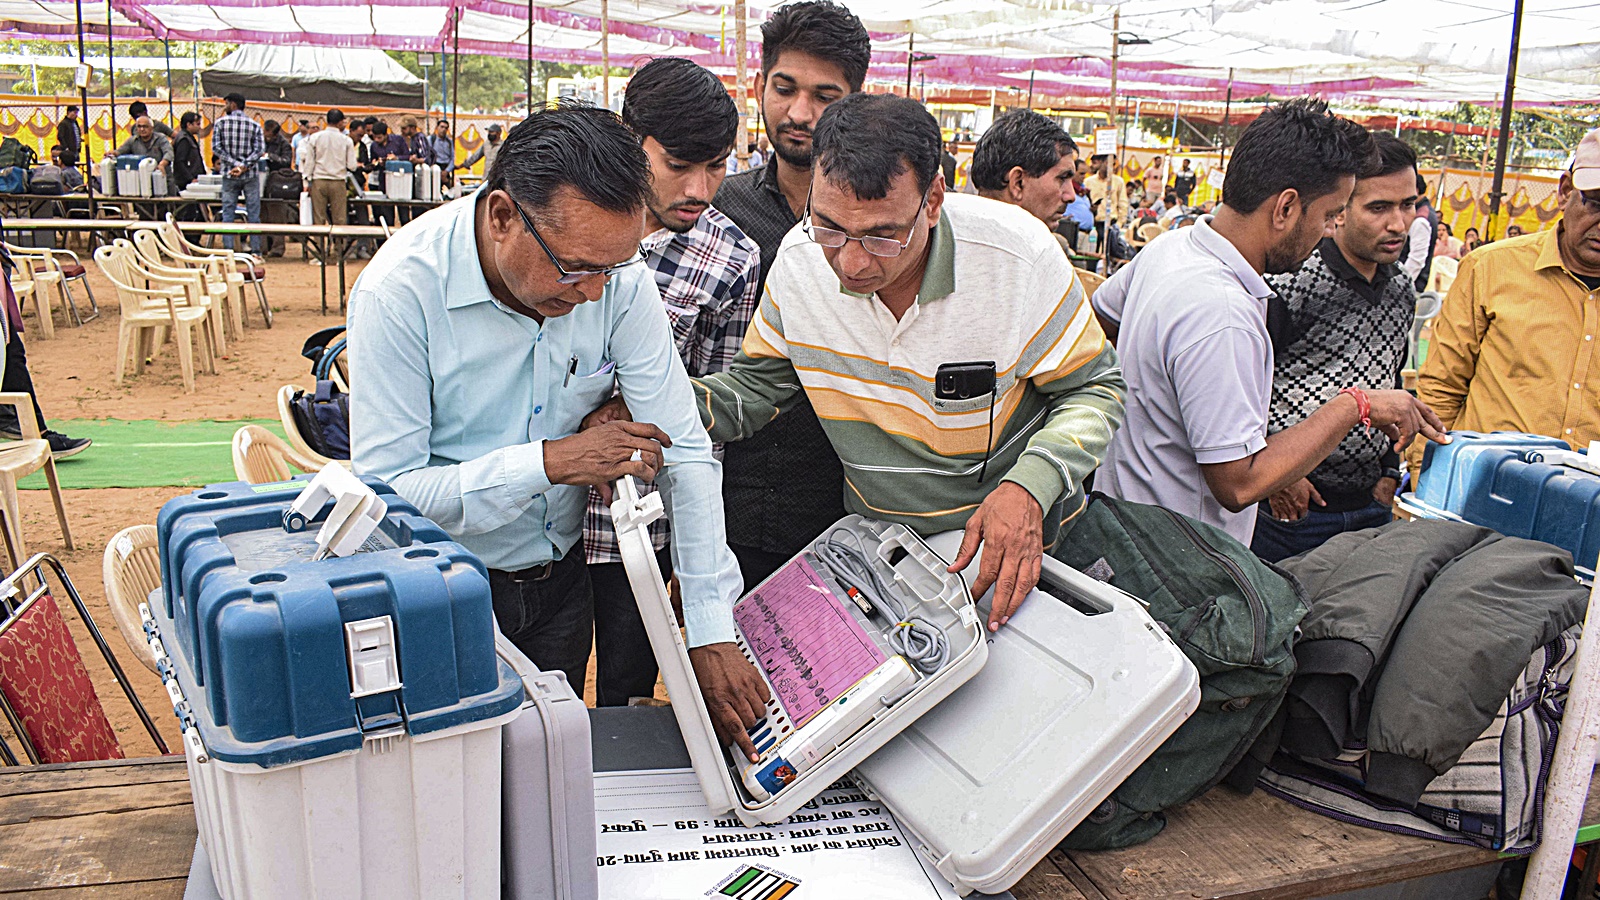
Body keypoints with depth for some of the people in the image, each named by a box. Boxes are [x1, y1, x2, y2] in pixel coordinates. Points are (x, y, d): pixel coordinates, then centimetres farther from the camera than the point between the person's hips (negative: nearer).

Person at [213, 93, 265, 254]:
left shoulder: (220, 123, 0)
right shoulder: (254, 125, 2)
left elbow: (216, 148, -9)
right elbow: (260, 149, -9)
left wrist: (234, 163, -11)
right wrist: (245, 166, -13)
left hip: (229, 176, -1)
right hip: (250, 175, 1)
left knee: (228, 214, 4)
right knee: (253, 215, 4)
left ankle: (228, 251, 1)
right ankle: (256, 250, 3)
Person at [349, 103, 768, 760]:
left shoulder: (616, 272, -17)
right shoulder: (400, 291, -26)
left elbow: (683, 453, -17)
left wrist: (711, 635, -22)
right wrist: (547, 462, -34)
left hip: (560, 582, 4)